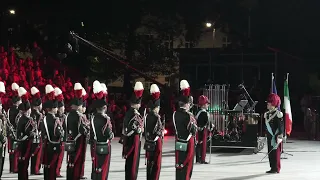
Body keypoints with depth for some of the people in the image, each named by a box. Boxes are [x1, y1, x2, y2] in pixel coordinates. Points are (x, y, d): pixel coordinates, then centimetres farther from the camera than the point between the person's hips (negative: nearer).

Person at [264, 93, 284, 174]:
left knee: (276, 152, -3)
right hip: (270, 136, 8)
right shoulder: (267, 114, 13)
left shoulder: (278, 114, -11)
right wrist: (267, 135, 21)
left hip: (275, 137, -8)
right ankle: (273, 168, 17)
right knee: (270, 153, 10)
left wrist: (280, 136, -18)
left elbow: (280, 126, -14)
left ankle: (276, 168, 2)